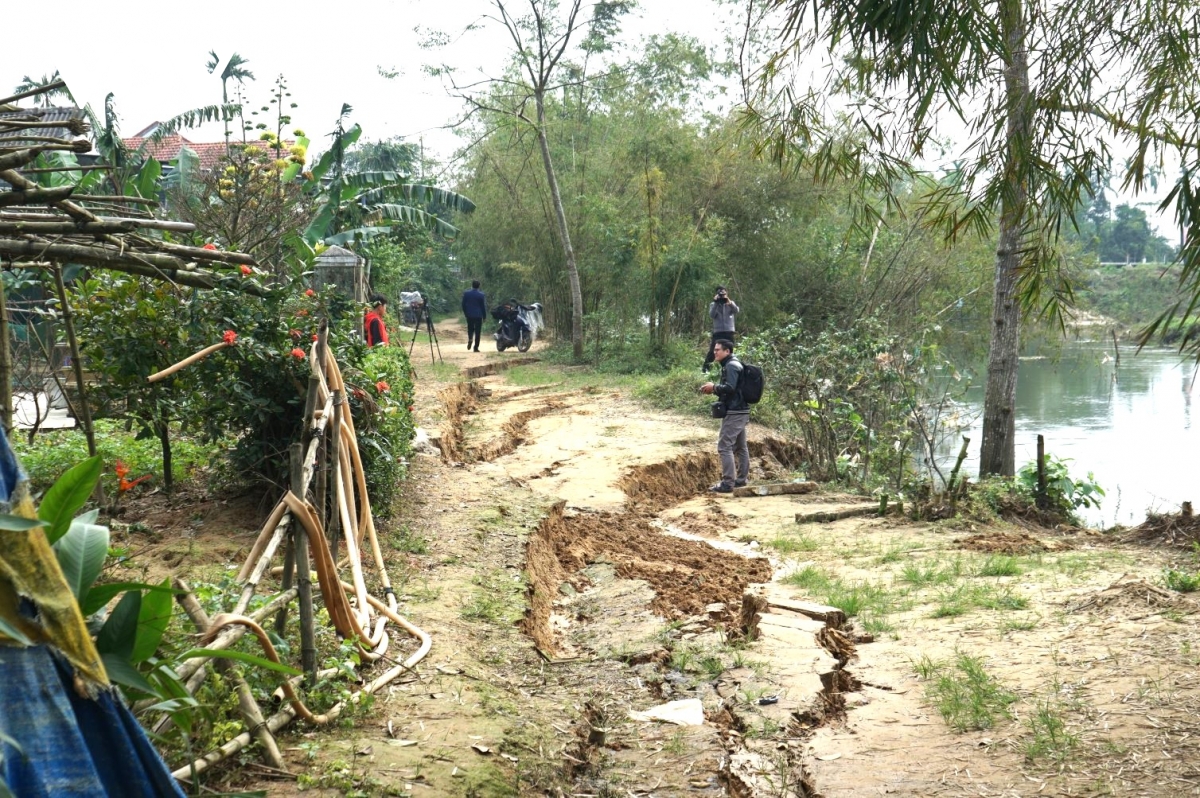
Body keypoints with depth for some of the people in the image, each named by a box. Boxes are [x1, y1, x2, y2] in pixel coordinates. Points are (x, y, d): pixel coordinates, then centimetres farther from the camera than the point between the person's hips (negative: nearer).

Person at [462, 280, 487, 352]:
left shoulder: (466, 294, -1)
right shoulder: (481, 295, -8)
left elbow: (463, 305, 3)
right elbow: (483, 306, -3)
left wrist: (465, 313, 15)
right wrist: (484, 316, 6)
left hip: (469, 315, 2)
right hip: (478, 315, -2)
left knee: (470, 329, 17)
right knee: (477, 331, 3)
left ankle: (470, 339, -13)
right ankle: (476, 347, 1)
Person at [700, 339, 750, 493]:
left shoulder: (731, 365, -14)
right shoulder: (733, 364, 18)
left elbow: (730, 387, -26)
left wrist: (714, 387, -11)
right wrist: (713, 389, 8)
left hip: (734, 412, -11)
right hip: (740, 411, 11)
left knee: (724, 447, -10)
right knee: (740, 446, 13)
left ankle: (727, 483, -12)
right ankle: (741, 479, 19)